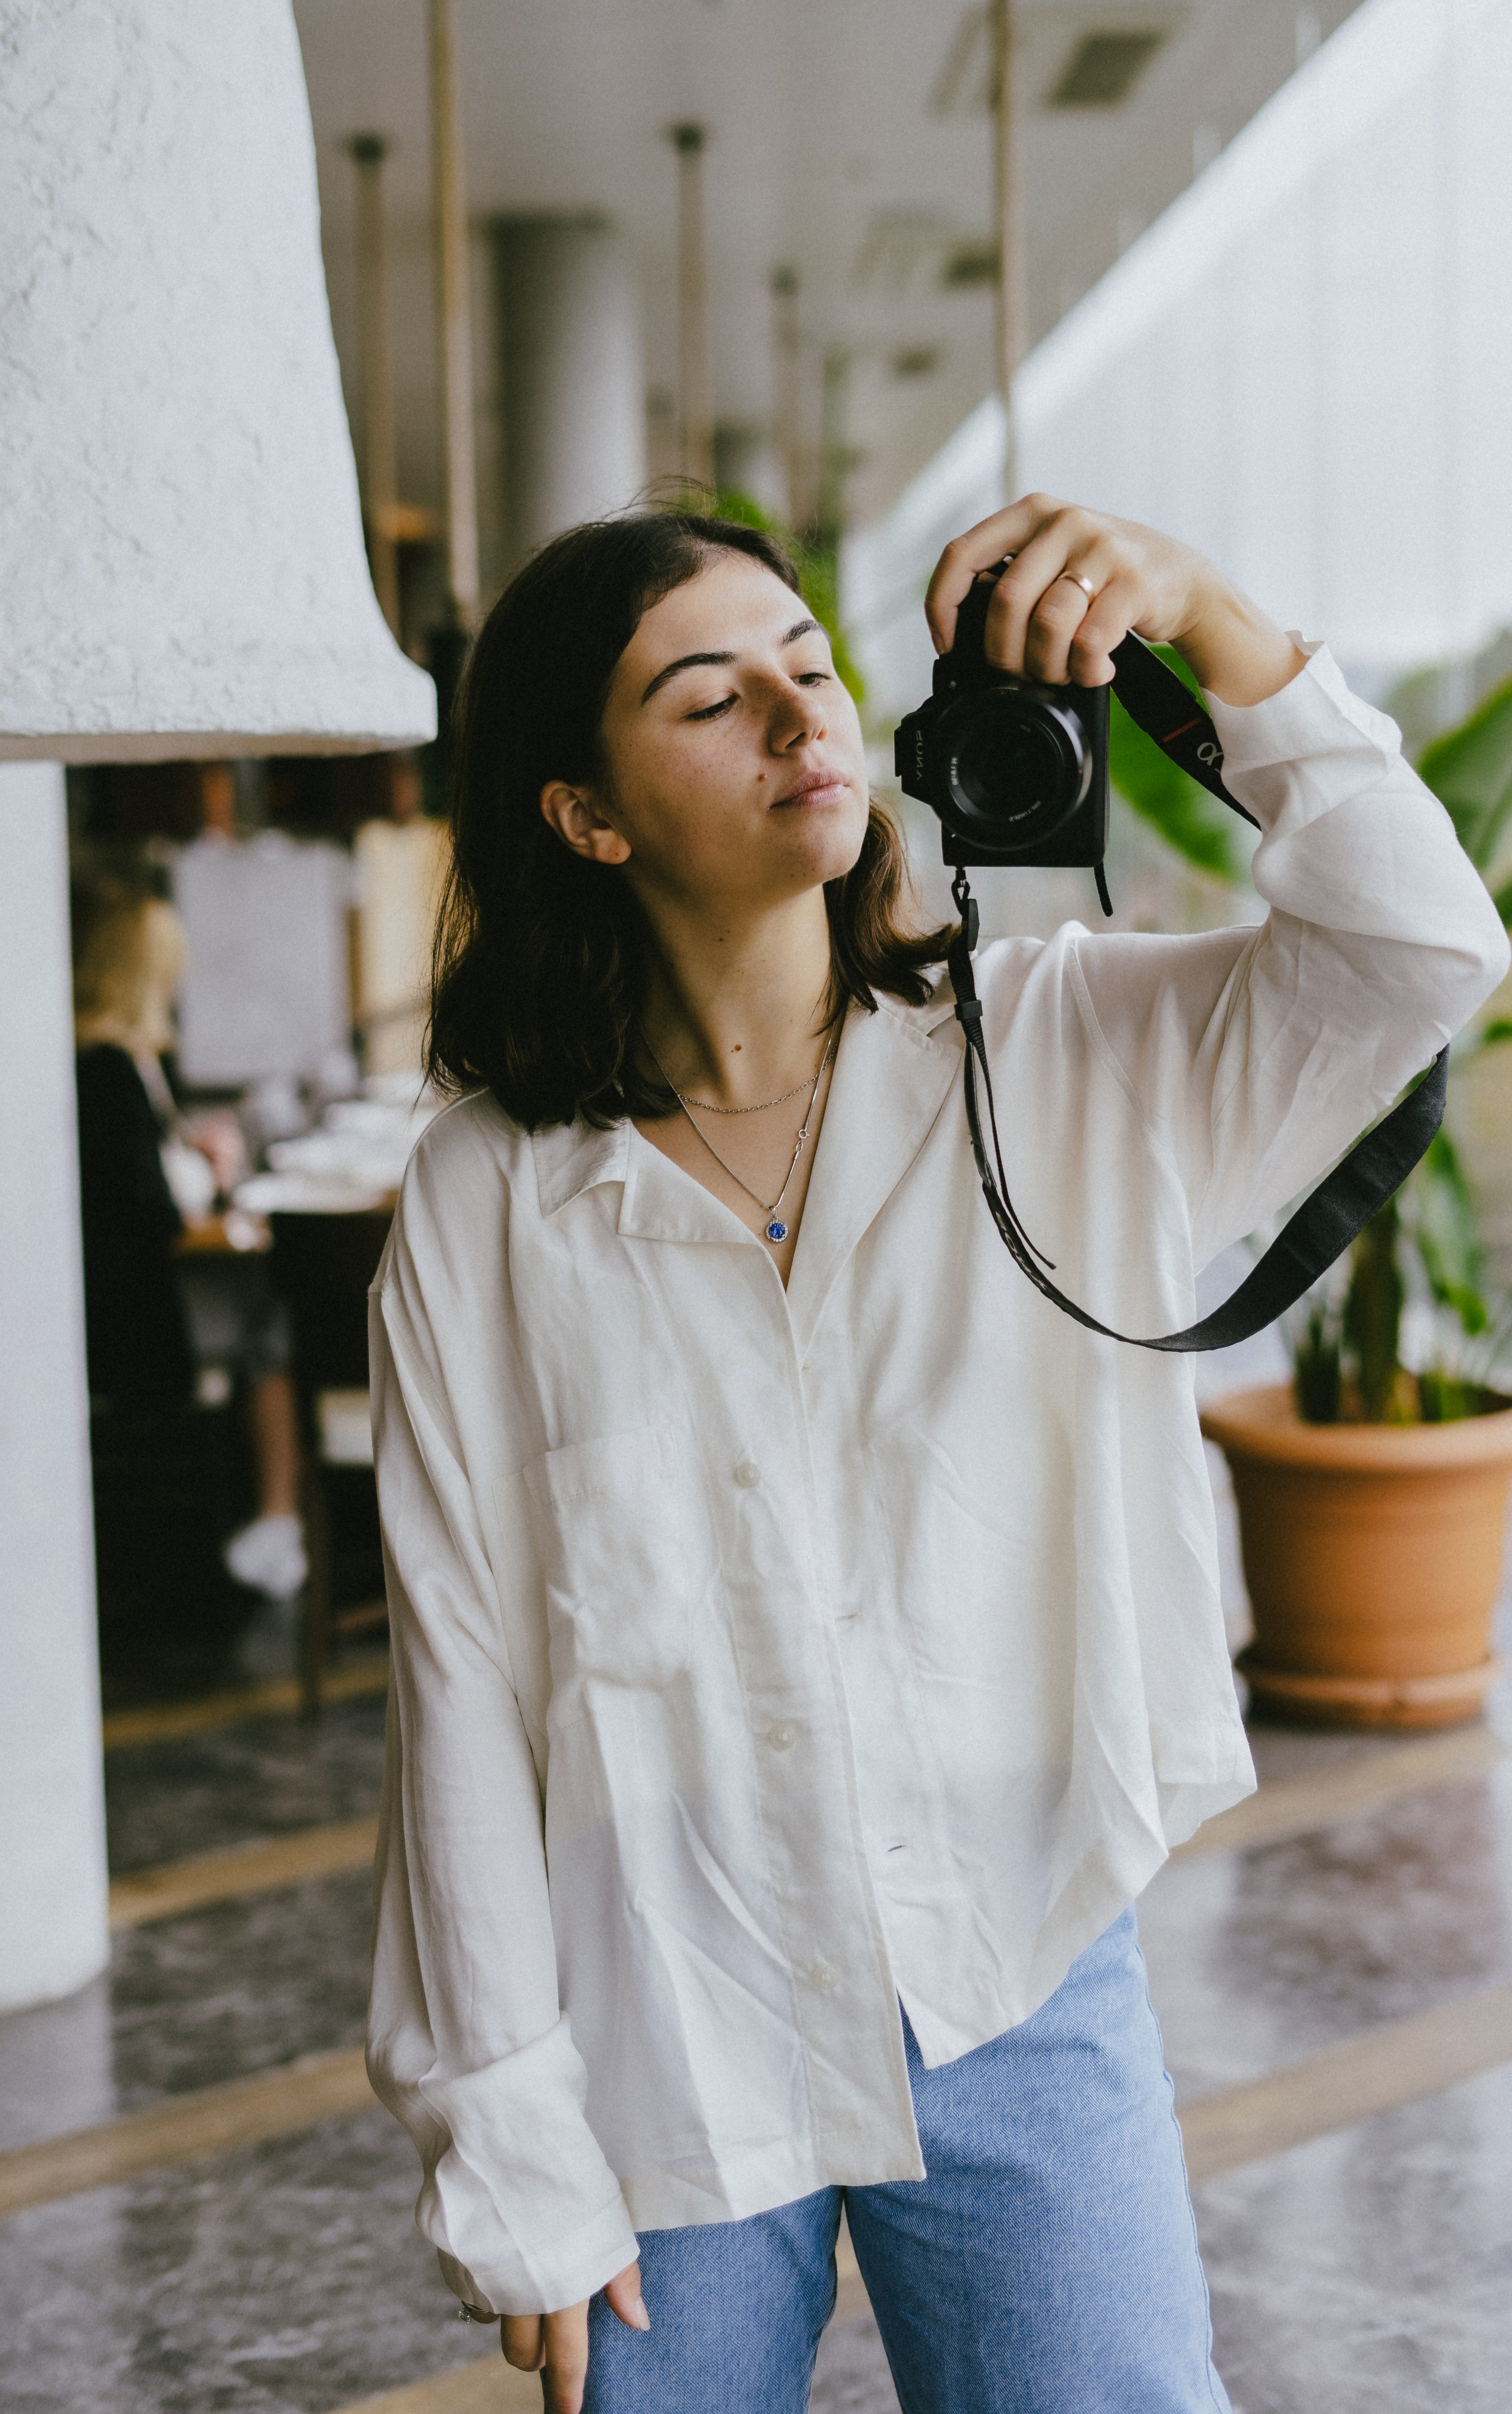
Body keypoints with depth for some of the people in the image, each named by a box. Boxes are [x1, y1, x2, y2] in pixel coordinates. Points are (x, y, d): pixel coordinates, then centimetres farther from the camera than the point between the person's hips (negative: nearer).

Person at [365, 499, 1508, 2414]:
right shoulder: (487, 1200, -7)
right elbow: (464, 1691, -5)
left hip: (1019, 1999, 1)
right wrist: (514, 2164, -3)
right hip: (664, 2045, 0)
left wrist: (1204, 613, -26)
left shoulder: (1061, 1053, -3)